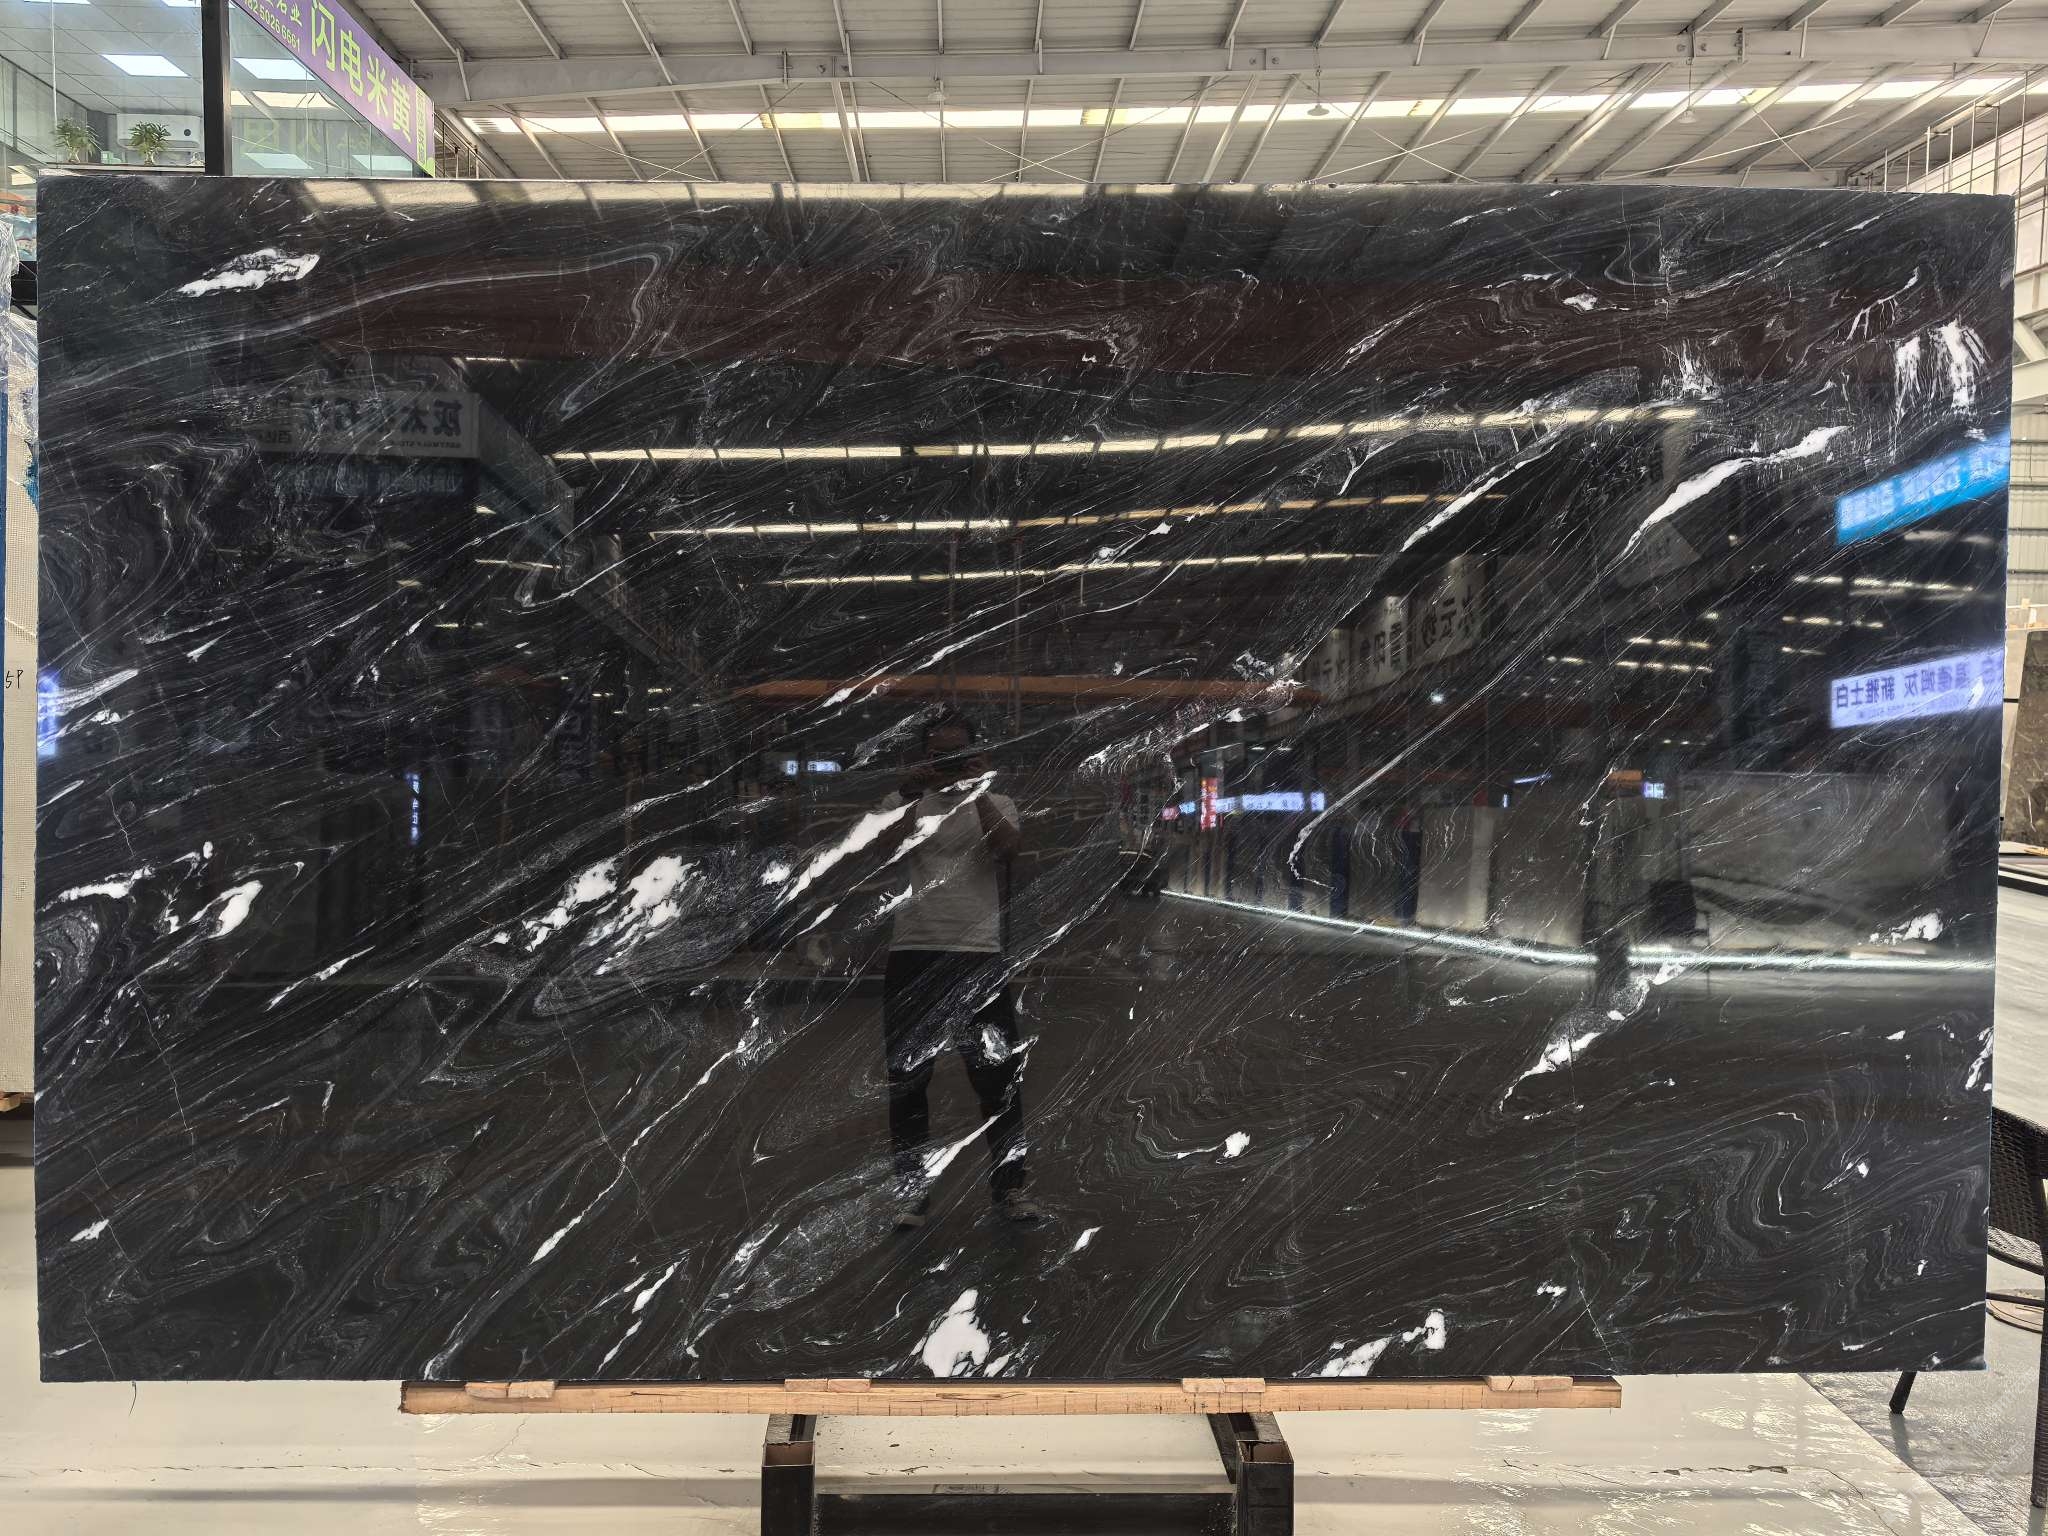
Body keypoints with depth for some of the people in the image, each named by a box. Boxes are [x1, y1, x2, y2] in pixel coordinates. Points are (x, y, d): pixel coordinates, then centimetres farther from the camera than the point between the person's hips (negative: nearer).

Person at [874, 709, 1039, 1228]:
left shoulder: (995, 804, 7)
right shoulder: (902, 804, 8)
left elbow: (1008, 849, -13)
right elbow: (887, 849, -11)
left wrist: (979, 792, -16)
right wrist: (911, 796, -21)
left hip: (979, 956, 0)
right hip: (912, 955, 1)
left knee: (999, 1075, 5)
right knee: (908, 1079, 7)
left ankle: (1009, 1186, 18)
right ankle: (912, 1190, 19)